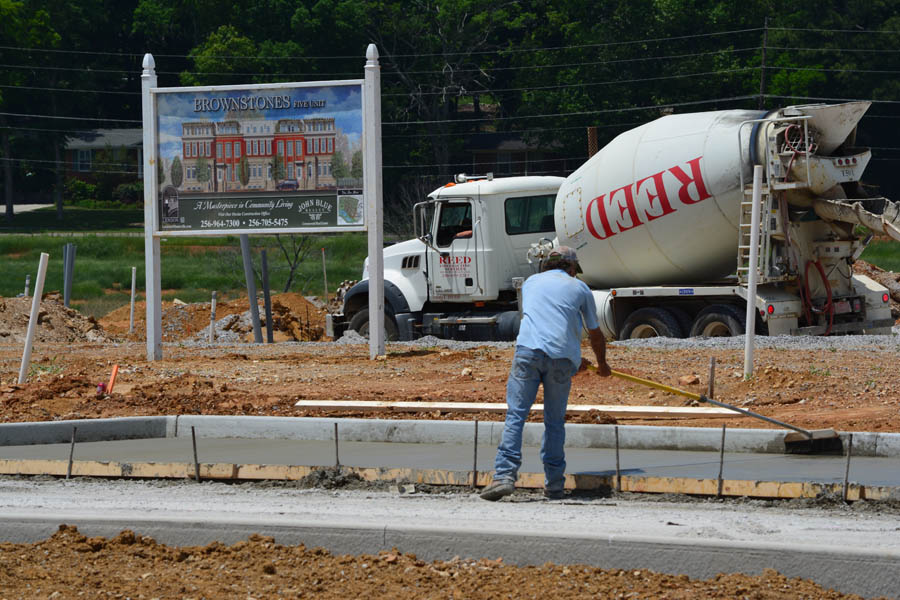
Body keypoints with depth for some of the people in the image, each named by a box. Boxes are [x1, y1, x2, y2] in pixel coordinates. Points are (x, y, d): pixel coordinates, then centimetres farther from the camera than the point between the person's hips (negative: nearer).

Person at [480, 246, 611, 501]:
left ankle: (504, 475, -21)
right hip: (562, 358, 0)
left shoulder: (531, 282, 27)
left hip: (529, 349, 0)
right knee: (555, 421, 11)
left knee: (515, 415, -6)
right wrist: (602, 364, 49)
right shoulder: (579, 288, 20)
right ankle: (554, 483, 9)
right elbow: (595, 334, 29)